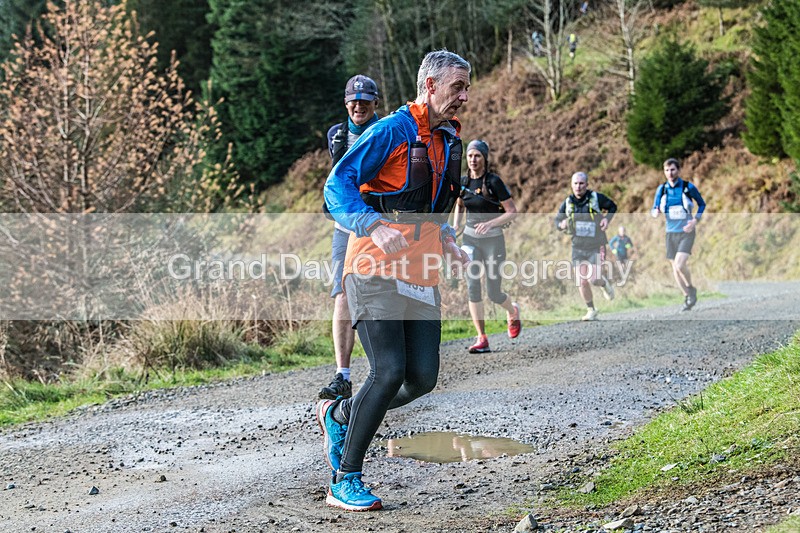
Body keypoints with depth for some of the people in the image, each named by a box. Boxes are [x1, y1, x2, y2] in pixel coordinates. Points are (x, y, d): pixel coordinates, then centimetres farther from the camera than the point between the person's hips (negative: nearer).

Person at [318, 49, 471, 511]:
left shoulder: (450, 140, 17)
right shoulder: (393, 131, -9)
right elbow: (338, 185, -14)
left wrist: (447, 242, 12)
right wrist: (376, 226, -29)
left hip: (421, 277, 8)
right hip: (376, 270, -8)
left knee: (423, 378, -2)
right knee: (390, 372, -16)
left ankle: (339, 415, 24)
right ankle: (345, 483, -3)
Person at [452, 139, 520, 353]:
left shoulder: (493, 181, -13)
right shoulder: (463, 182, 3)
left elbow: (512, 212, -13)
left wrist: (491, 223, -26)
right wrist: (455, 224, 6)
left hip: (493, 241, -4)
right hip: (470, 239, 4)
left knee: (494, 294, 2)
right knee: (472, 286, -11)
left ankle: (513, 312, 37)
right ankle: (482, 339, -8)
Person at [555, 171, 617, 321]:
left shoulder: (596, 198, -9)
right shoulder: (567, 203, -2)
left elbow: (612, 206, 8)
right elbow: (557, 220, 10)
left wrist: (607, 218, -10)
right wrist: (562, 224, -14)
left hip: (596, 247, -3)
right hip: (578, 247, 3)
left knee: (593, 279, -15)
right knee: (581, 282, 0)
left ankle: (604, 283, 22)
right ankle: (591, 310, 20)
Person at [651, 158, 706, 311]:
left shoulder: (688, 187, -6)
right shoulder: (661, 189, 2)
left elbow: (702, 204, 7)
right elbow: (654, 209, 7)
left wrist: (695, 221, -8)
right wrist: (655, 213, -18)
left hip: (686, 232, -4)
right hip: (671, 233, 4)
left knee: (680, 265, -21)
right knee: (675, 268, 8)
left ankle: (691, 289, 6)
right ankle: (687, 297, 25)